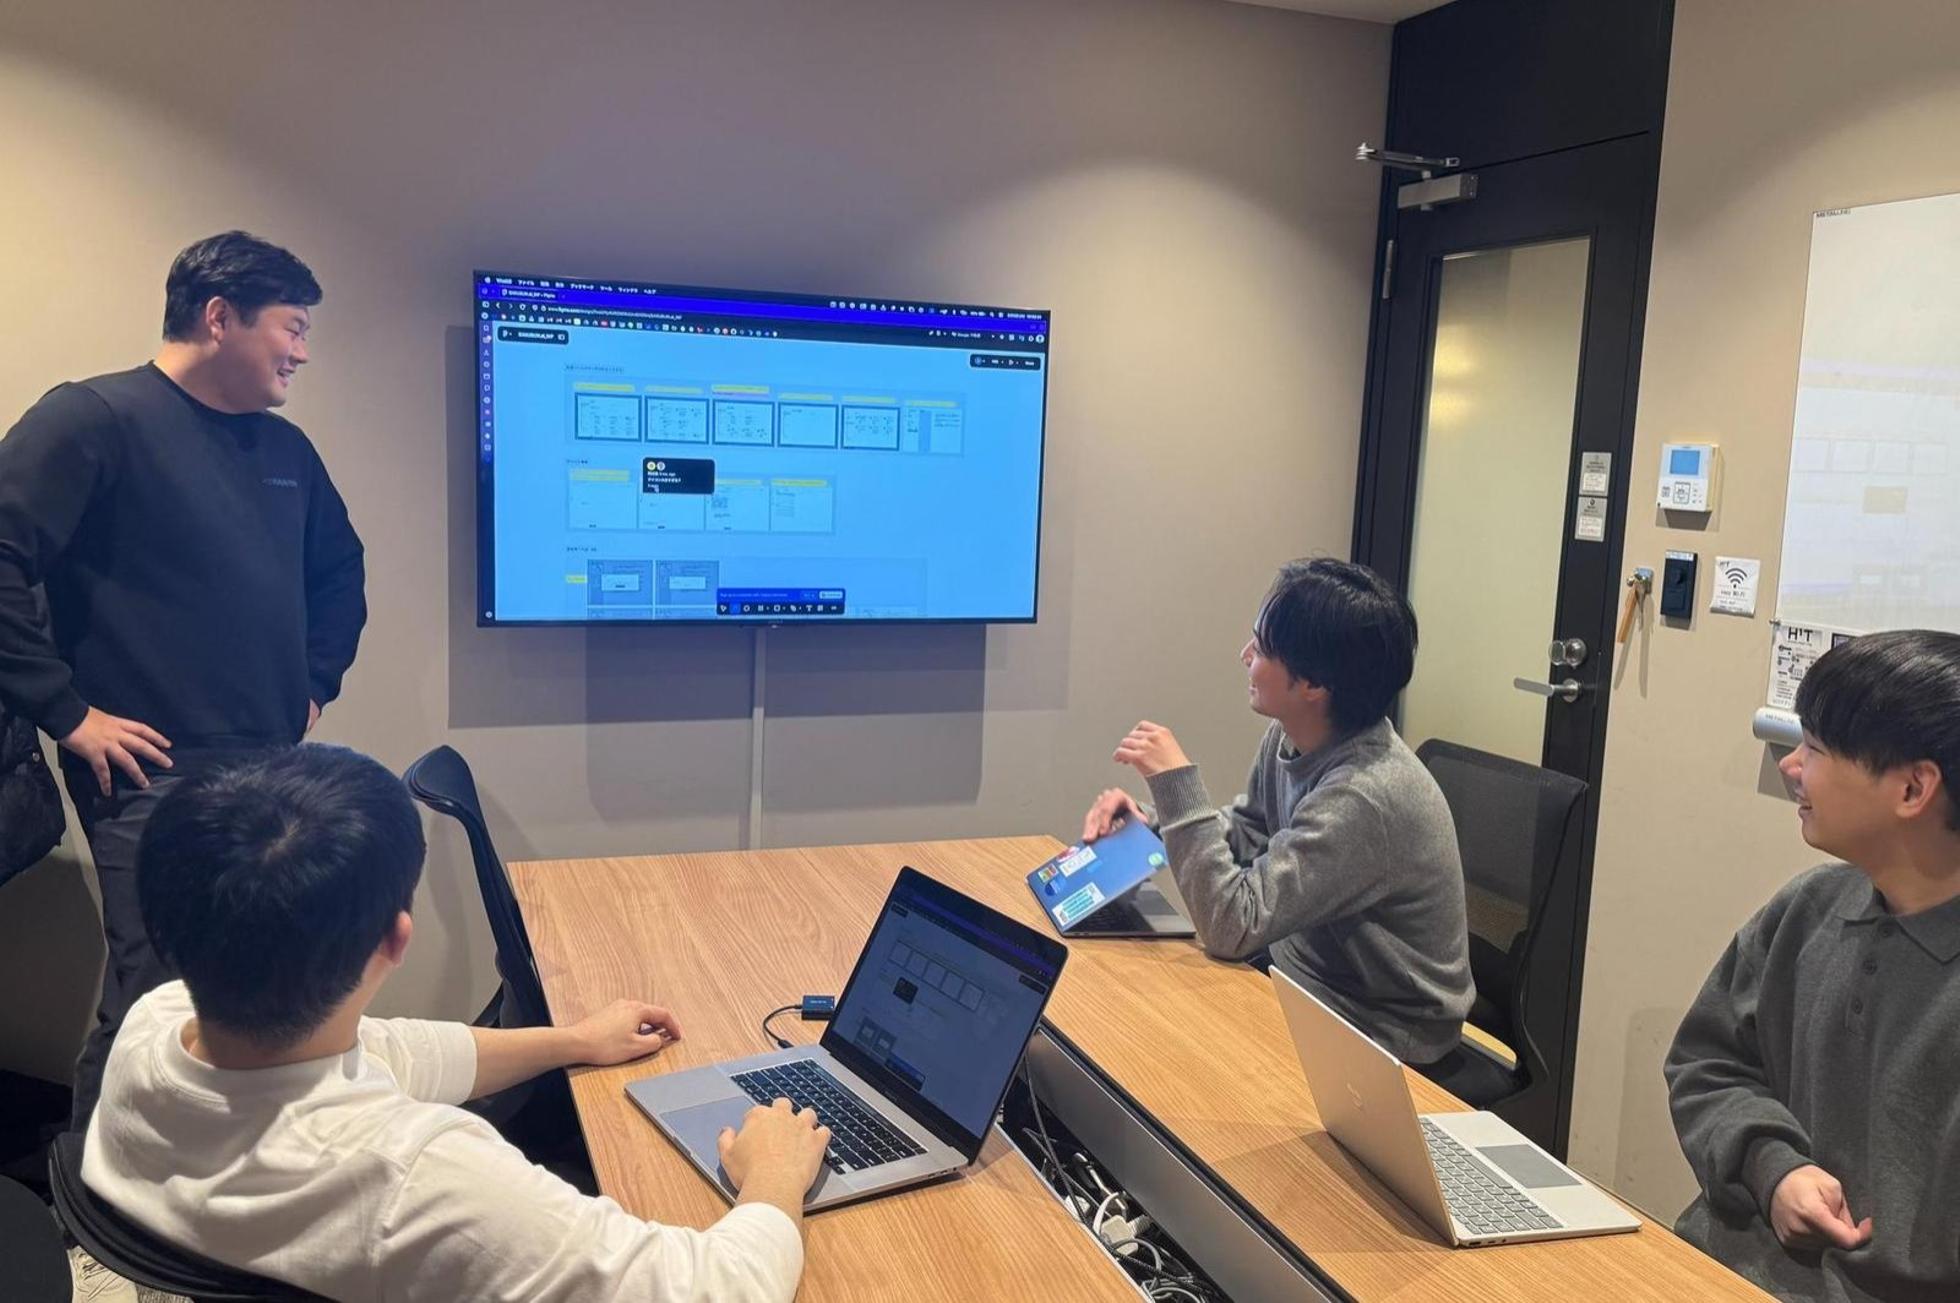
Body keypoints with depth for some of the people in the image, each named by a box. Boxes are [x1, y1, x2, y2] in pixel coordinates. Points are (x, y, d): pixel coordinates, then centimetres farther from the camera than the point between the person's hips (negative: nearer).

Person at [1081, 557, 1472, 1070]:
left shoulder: (1365, 795, -31)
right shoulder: (1289, 739, -7)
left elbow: (1233, 926, -29)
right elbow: (1243, 839, 11)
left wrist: (1177, 783, -27)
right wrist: (1147, 817, -6)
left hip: (1374, 1040, -7)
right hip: (1302, 974, 7)